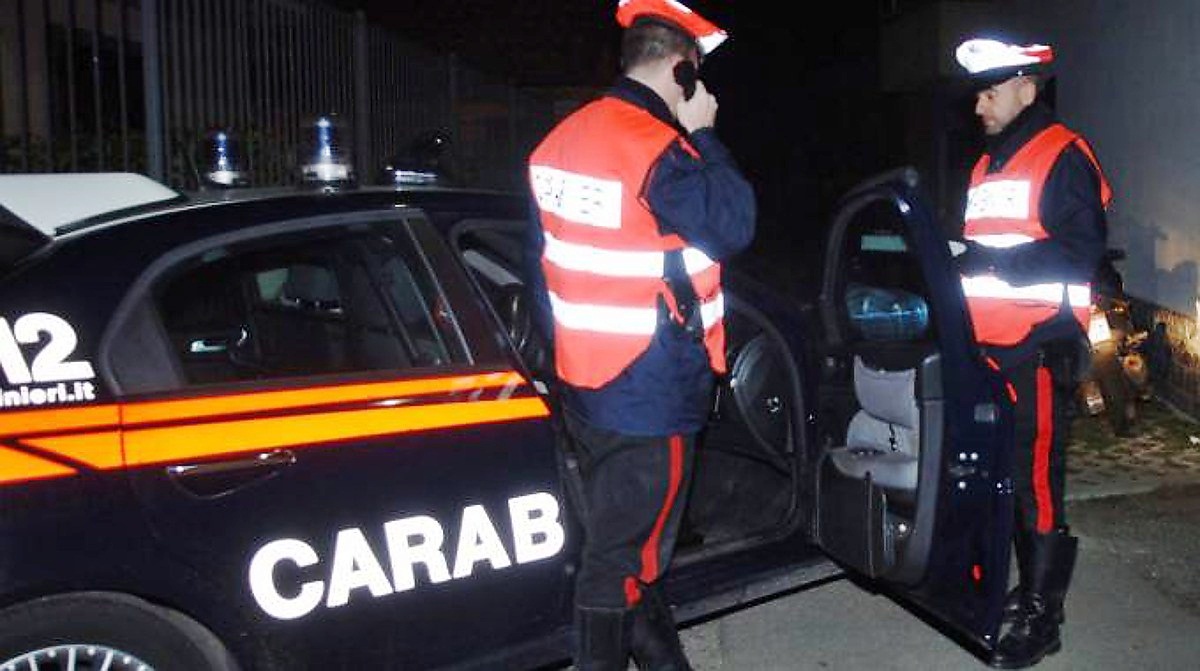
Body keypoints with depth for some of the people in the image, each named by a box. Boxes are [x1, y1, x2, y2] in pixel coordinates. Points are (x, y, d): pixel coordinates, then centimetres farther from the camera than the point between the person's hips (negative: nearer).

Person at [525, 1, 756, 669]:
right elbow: (732, 225, -11)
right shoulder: (658, 148, -19)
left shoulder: (564, 139, 8)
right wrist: (705, 137, -3)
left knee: (628, 542, 19)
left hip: (584, 386, 9)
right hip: (652, 393, -9)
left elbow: (541, 260, 13)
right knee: (623, 559, 3)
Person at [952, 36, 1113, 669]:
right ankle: (1026, 588, 26)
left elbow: (1082, 251, -16)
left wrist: (994, 259, -19)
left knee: (1036, 481, -5)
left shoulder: (1063, 158, -7)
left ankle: (1042, 617, 5)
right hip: (989, 348, 8)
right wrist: (957, 259, 9)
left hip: (1037, 349, -8)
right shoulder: (987, 165, 20)